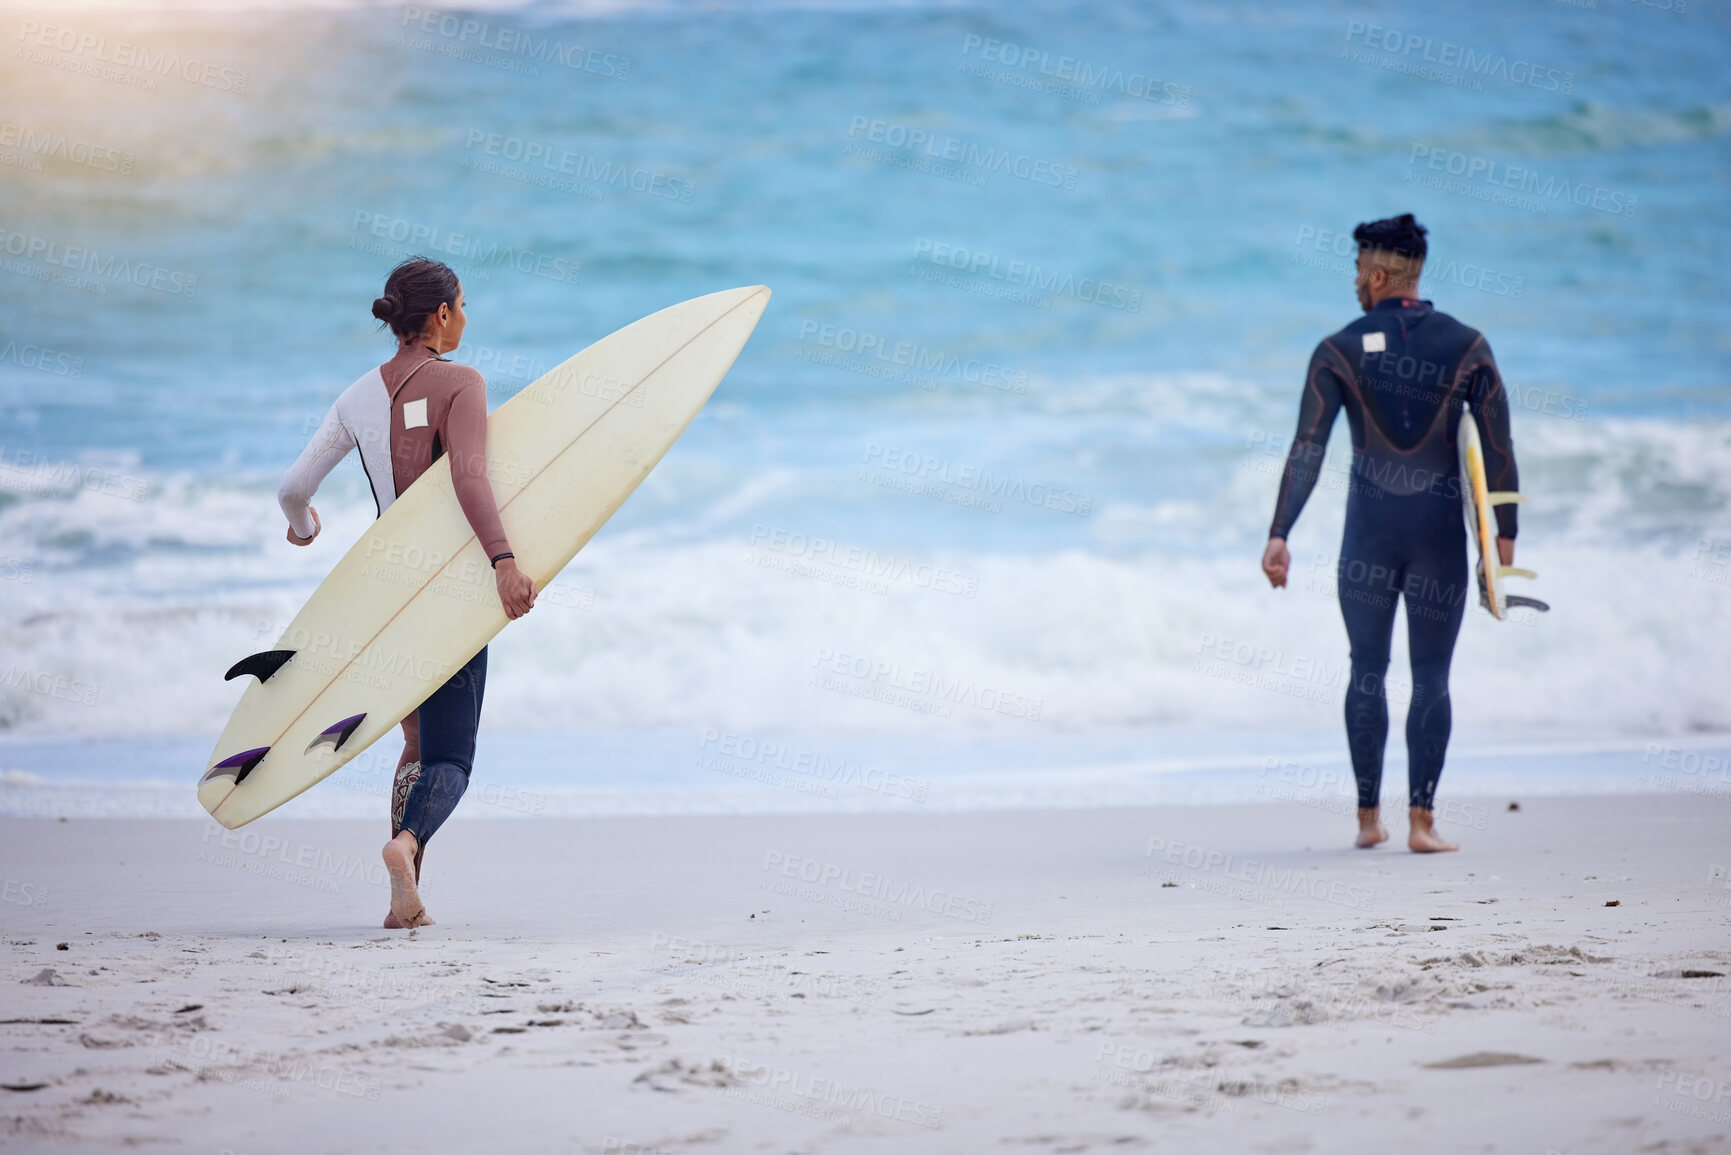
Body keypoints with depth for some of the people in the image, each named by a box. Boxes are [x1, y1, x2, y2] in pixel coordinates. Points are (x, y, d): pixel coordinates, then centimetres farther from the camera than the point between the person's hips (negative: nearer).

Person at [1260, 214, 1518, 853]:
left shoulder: (1339, 351, -3)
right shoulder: (1468, 347, -1)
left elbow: (1307, 449, -8)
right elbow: (1498, 448, -3)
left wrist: (1278, 534, -9)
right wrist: (1506, 533, 5)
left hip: (1369, 532, 0)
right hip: (1440, 531, 0)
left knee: (1367, 670, 12)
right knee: (1431, 678, 4)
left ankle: (1369, 817, 13)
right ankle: (1421, 819, -2)